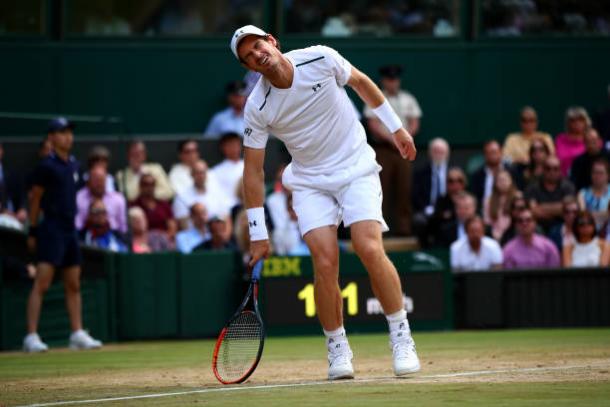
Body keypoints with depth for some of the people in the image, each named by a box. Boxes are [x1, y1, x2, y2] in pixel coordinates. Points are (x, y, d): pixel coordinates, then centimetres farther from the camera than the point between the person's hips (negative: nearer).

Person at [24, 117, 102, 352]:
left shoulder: (73, 164, 13)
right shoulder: (47, 166, -9)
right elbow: (35, 198, -7)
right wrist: (33, 231, -7)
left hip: (70, 229, 8)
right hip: (51, 228, -8)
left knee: (73, 285, 11)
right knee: (42, 283, -12)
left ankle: (77, 334, 16)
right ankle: (31, 337, -14)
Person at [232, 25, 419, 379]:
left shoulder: (321, 59, -14)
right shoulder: (258, 107, -13)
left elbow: (361, 82, 7)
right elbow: (253, 170, -7)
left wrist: (396, 127, 11)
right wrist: (258, 234, -7)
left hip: (357, 168, -1)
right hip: (310, 183, 1)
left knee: (370, 249, -18)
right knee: (325, 263, -16)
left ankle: (402, 337, -5)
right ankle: (338, 348, 2)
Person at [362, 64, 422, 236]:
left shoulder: (408, 100, 13)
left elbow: (414, 125, 10)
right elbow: (373, 125, -5)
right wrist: (391, 139, -13)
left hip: (403, 149, 3)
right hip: (383, 148, -3)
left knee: (404, 188, -2)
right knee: (382, 187, -7)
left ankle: (404, 226, -3)